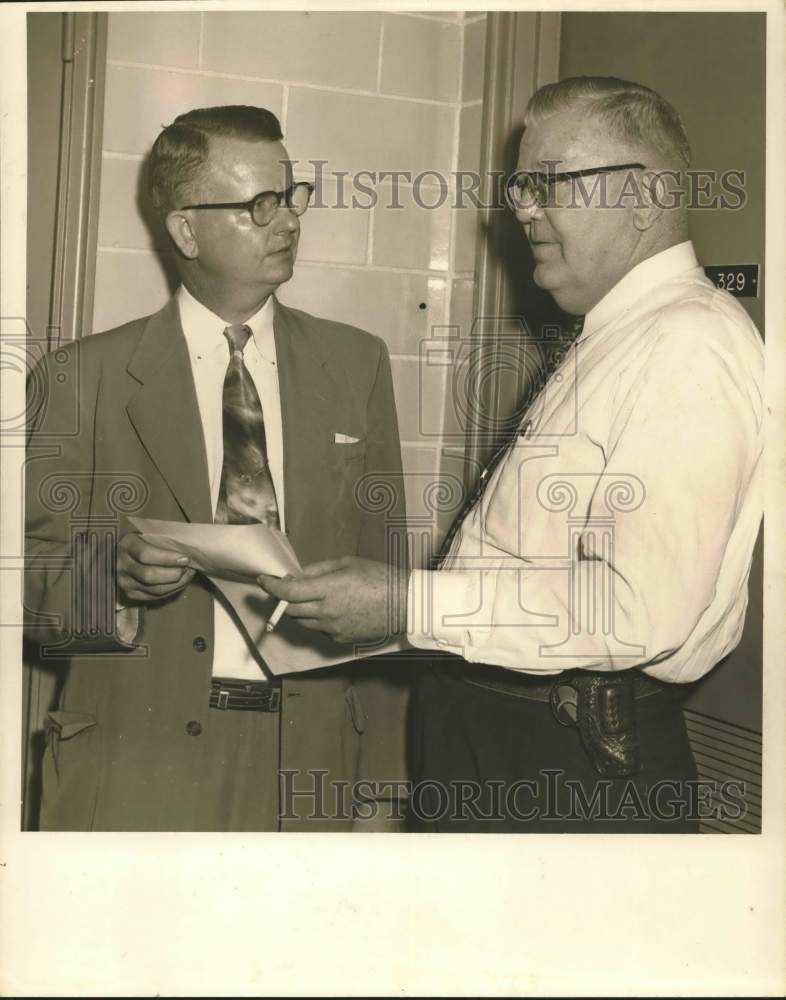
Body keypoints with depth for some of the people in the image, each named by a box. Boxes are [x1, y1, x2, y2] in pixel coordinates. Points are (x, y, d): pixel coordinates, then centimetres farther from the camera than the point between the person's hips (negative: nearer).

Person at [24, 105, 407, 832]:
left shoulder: (356, 364, 7)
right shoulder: (83, 378, -1)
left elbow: (379, 569, 7)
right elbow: (30, 582, 0)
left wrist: (381, 772, 4)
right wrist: (116, 574, -21)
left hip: (310, 768, 2)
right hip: (139, 770, -2)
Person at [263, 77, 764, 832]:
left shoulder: (689, 342, -17)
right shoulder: (607, 339, 14)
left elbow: (642, 607, -26)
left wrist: (406, 604, -22)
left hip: (575, 769, -9)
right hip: (488, 740, 9)